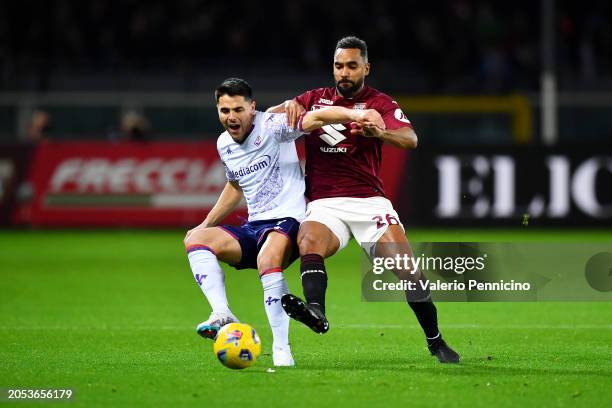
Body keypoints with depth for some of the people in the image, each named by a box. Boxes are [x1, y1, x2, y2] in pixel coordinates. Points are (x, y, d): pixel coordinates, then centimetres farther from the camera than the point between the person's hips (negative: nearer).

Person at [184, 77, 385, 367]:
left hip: (287, 220, -7)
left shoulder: (270, 126, -10)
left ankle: (281, 350, -34)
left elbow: (316, 118, -25)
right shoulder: (224, 144, 13)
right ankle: (222, 314, -30)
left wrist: (354, 115, -43)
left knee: (267, 260, -38)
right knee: (196, 240, -14)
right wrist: (206, 225, 29)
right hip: (253, 226, 7)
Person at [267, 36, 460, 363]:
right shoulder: (316, 99, 16)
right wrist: (290, 105, -12)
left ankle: (435, 341, 1)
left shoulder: (380, 103, 7)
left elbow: (410, 140, -11)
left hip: (369, 201, -1)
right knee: (309, 241, -33)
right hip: (324, 204, 1)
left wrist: (379, 131, -34)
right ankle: (315, 311, -53)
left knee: (405, 267, -14)